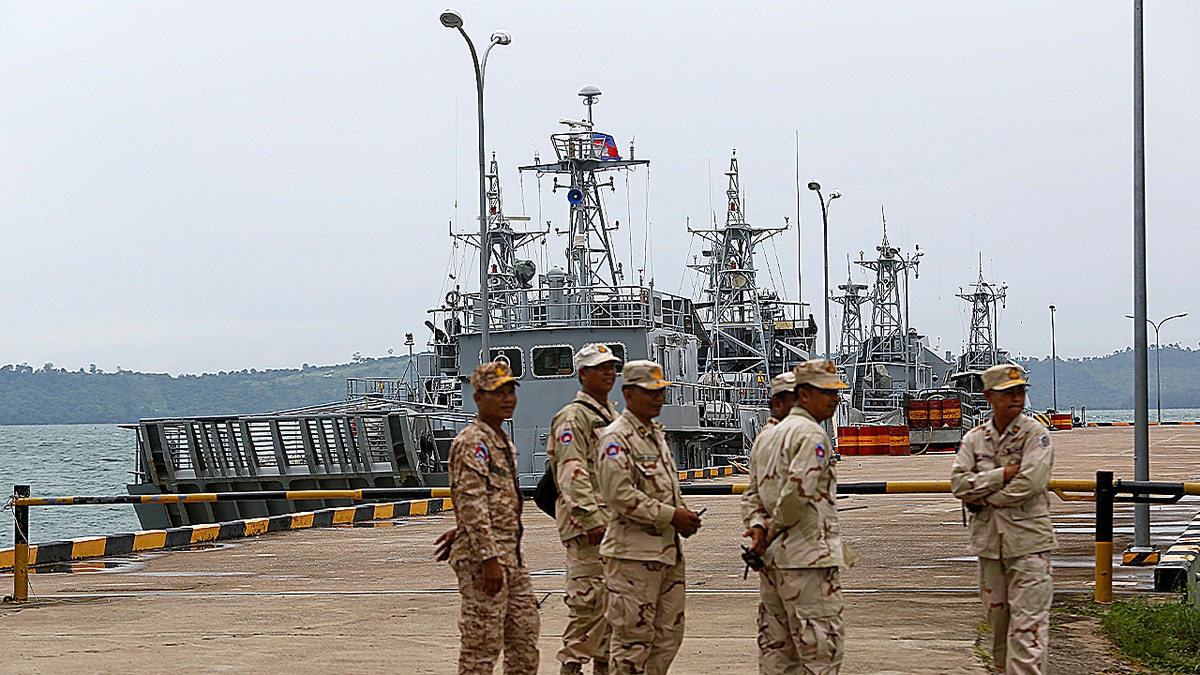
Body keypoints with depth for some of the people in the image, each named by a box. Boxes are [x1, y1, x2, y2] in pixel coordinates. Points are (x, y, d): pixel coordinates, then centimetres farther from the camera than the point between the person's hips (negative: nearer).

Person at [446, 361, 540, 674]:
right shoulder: (471, 442, -13)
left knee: (525, 632, 12)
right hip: (483, 557, -9)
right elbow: (471, 505, -20)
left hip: (511, 555, 10)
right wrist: (489, 559, -24)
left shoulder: (503, 441, 17)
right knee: (483, 641, -5)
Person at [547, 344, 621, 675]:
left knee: (614, 597, 12)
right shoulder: (573, 417, -8)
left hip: (616, 521, 9)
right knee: (590, 597, -12)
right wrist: (591, 518, -24)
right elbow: (573, 473, -18)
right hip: (588, 523, -9)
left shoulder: (612, 415, 20)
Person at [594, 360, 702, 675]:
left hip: (668, 549, 9)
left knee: (670, 632, 12)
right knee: (633, 636, -4)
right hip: (634, 551, -9)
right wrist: (671, 516, -19)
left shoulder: (656, 433, 16)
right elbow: (620, 495, -21)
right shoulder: (616, 438, -12)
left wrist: (684, 515, 6)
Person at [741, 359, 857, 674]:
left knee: (777, 648, 13)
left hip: (771, 556, 9)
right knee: (822, 648, -8)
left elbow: (753, 493, 18)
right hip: (808, 556, -9)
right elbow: (799, 488, -24)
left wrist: (757, 525, 1)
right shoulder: (812, 434, -11)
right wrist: (775, 526, -11)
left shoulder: (768, 436, 19)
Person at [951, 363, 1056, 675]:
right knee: (998, 619, 11)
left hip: (1028, 540, -5)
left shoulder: (1036, 434, -3)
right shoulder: (974, 439, 10)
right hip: (989, 540, 5)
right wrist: (1004, 474, -13)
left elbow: (1029, 484, -16)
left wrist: (982, 499, -7)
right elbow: (959, 483, -2)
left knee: (1027, 622, -10)